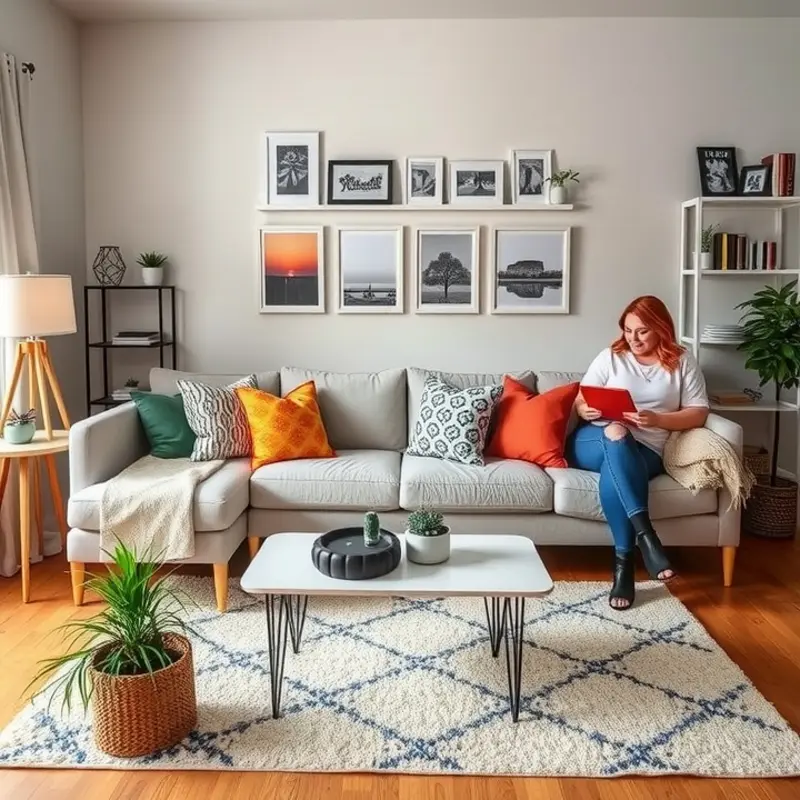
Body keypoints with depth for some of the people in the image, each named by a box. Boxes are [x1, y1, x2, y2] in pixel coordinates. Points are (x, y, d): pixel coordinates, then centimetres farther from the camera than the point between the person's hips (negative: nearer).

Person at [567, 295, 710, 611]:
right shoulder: (610, 357, 10)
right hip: (592, 443, 1)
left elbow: (698, 414, 1)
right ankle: (644, 533, -45)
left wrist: (657, 420, -16)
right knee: (615, 432, -37)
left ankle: (624, 563, -33)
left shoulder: (683, 361, 8)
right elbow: (580, 402, 9)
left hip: (644, 452, -1)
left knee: (614, 473, -38)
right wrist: (586, 410, -16)